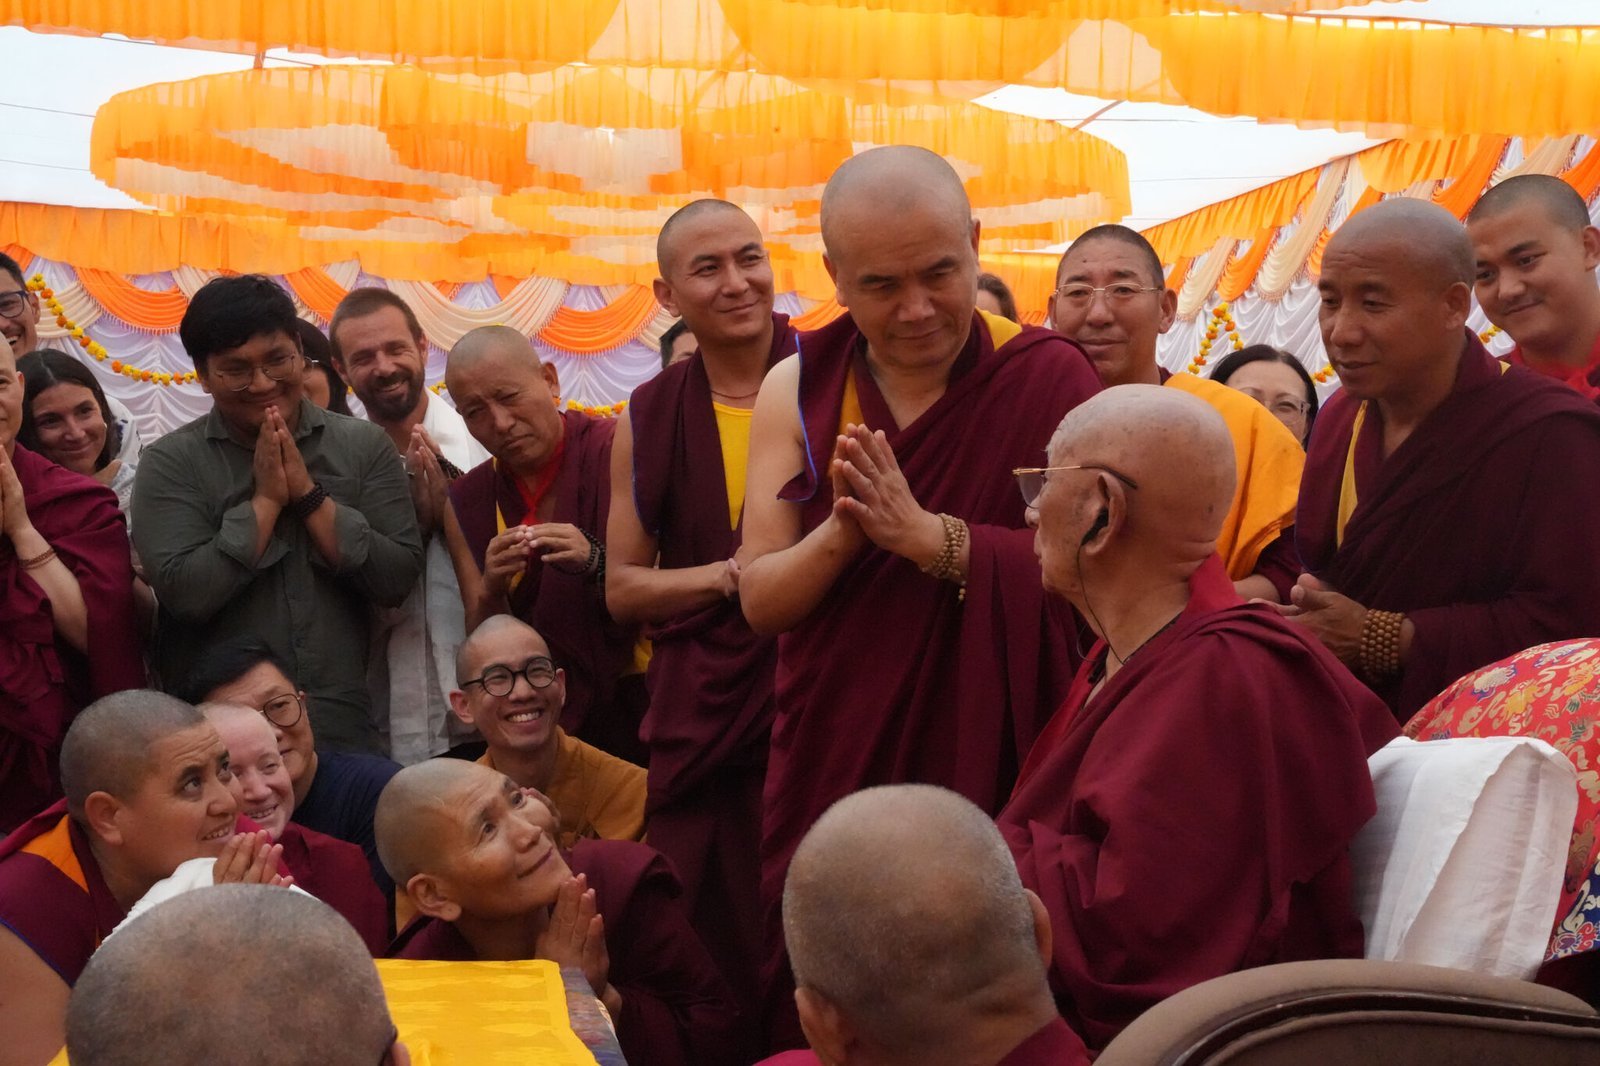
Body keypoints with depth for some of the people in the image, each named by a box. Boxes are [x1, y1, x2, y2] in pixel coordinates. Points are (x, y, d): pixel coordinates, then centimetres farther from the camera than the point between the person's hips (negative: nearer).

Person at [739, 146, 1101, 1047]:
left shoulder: (1049, 378, -8)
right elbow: (761, 600, -1)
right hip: (831, 769, 3)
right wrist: (842, 530, -20)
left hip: (992, 765, -3)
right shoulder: (798, 389, 1)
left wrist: (930, 535, -24)